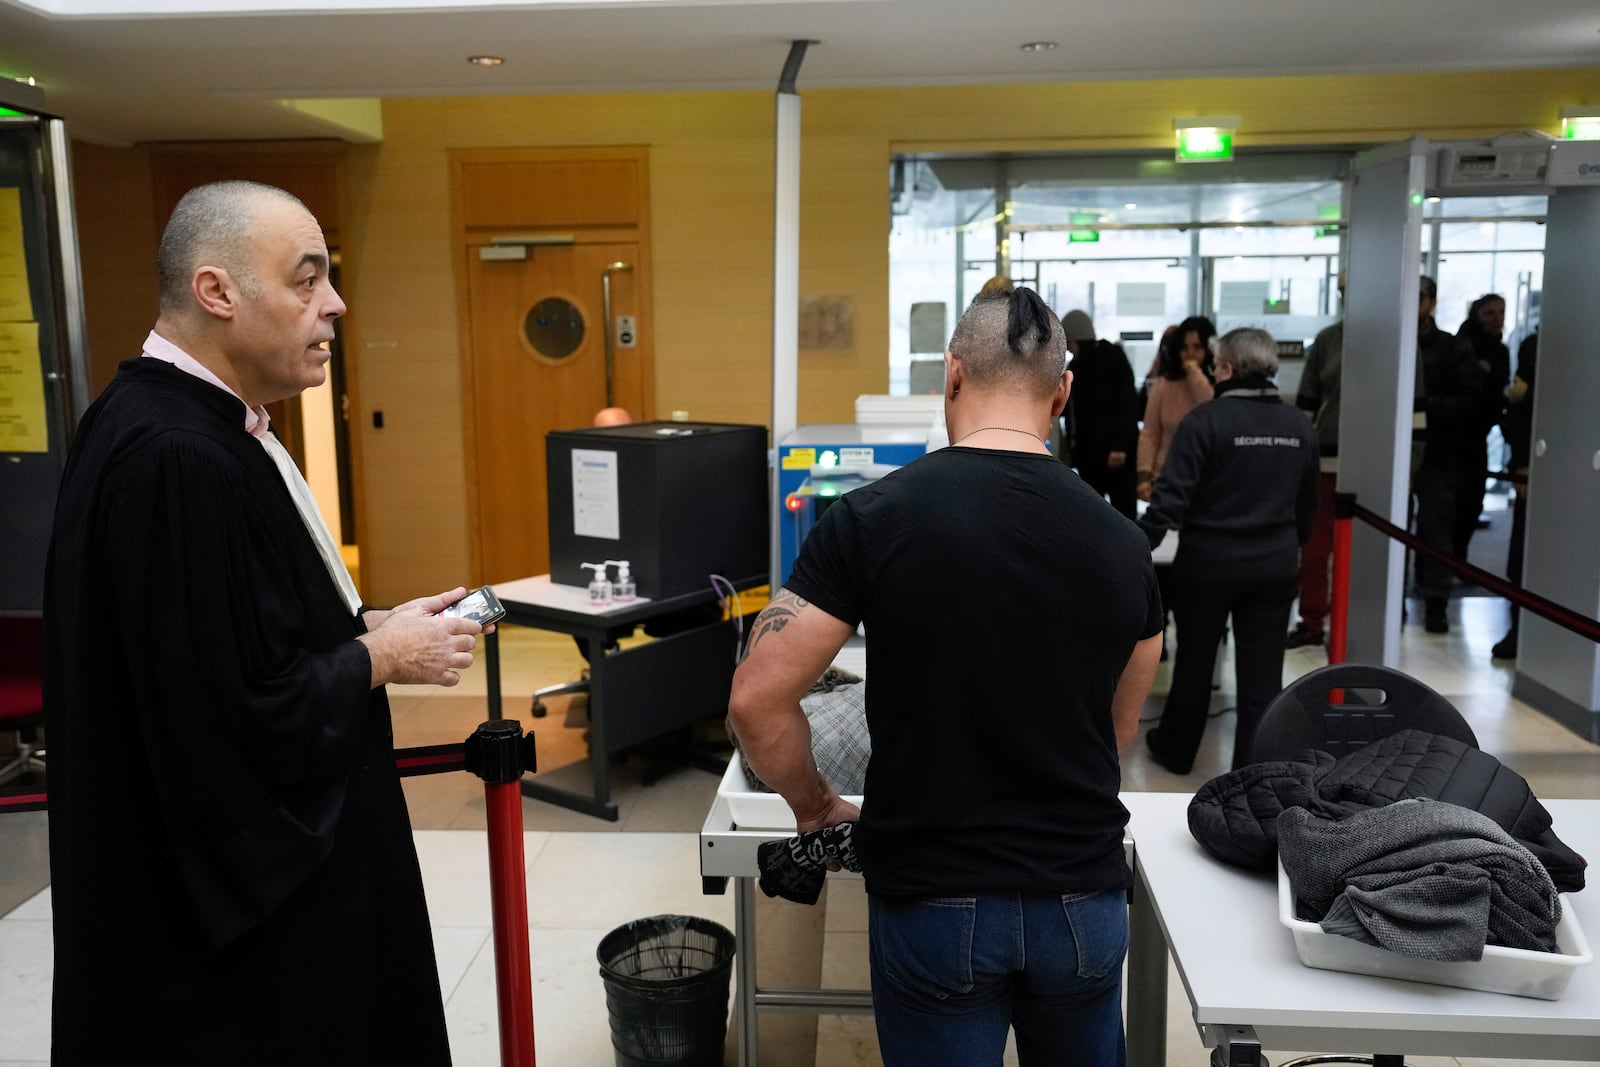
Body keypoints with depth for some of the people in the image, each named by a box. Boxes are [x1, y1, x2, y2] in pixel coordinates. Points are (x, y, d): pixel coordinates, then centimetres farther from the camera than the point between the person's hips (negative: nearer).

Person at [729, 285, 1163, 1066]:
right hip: (1083, 896, 3)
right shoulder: (1120, 543, -3)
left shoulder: (872, 518, -14)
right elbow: (1119, 730, 10)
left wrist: (815, 806, 2)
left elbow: (759, 701, -15)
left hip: (934, 900, -3)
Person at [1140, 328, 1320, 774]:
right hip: (1275, 564, 3)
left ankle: (1176, 750, 33)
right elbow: (1307, 503, 14)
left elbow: (1172, 495, -19)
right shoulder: (1300, 425, 4)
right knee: (1262, 674, 7)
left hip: (1209, 560, -3)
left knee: (1194, 661, 15)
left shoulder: (1207, 419, -13)